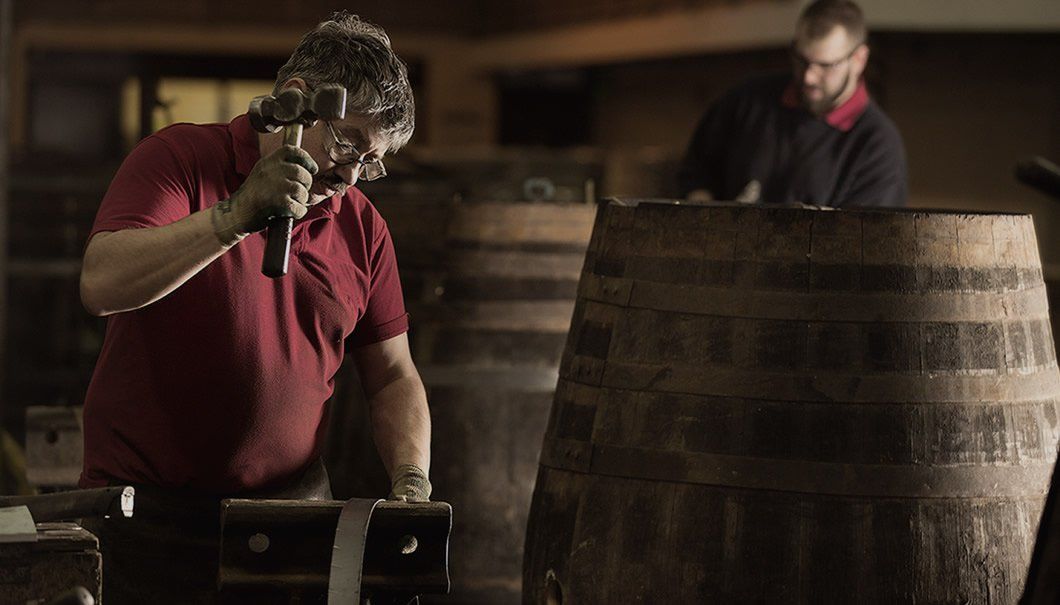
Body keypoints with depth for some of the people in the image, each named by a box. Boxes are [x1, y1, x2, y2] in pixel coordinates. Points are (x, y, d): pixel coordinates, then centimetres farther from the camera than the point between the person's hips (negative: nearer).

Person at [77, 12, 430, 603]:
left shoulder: (363, 227, 9)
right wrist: (239, 215, -27)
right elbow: (102, 285, -21)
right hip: (147, 506, -4)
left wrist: (411, 482, -2)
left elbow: (393, 376, 14)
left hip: (294, 507, 4)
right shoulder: (180, 157, -5)